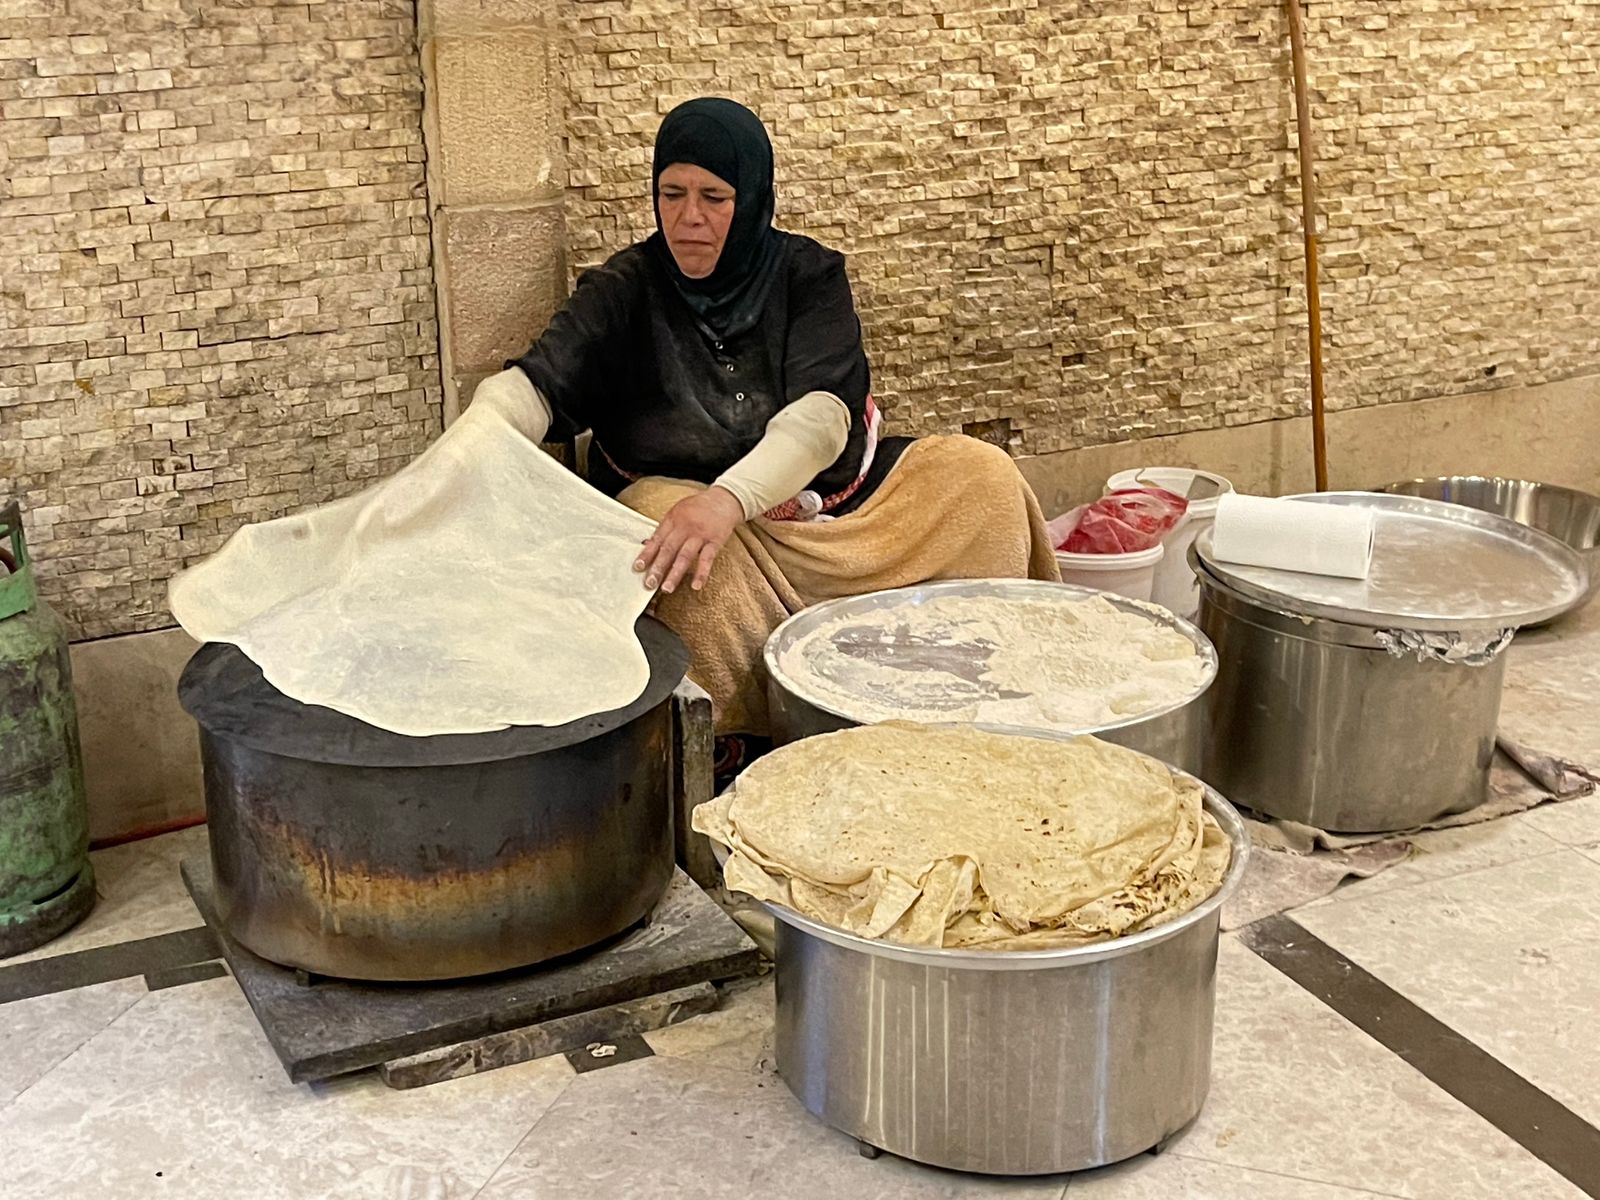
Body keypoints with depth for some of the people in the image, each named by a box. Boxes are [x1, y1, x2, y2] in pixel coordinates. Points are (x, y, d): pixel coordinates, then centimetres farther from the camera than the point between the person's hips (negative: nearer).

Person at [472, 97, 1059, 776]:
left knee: (983, 477, -19)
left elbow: (823, 413, -20)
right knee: (662, 512, -38)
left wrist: (729, 497, -40)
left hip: (821, 498, 2)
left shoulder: (809, 276, -3)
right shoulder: (624, 292, -2)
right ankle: (732, 736, -25)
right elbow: (537, 384, -18)